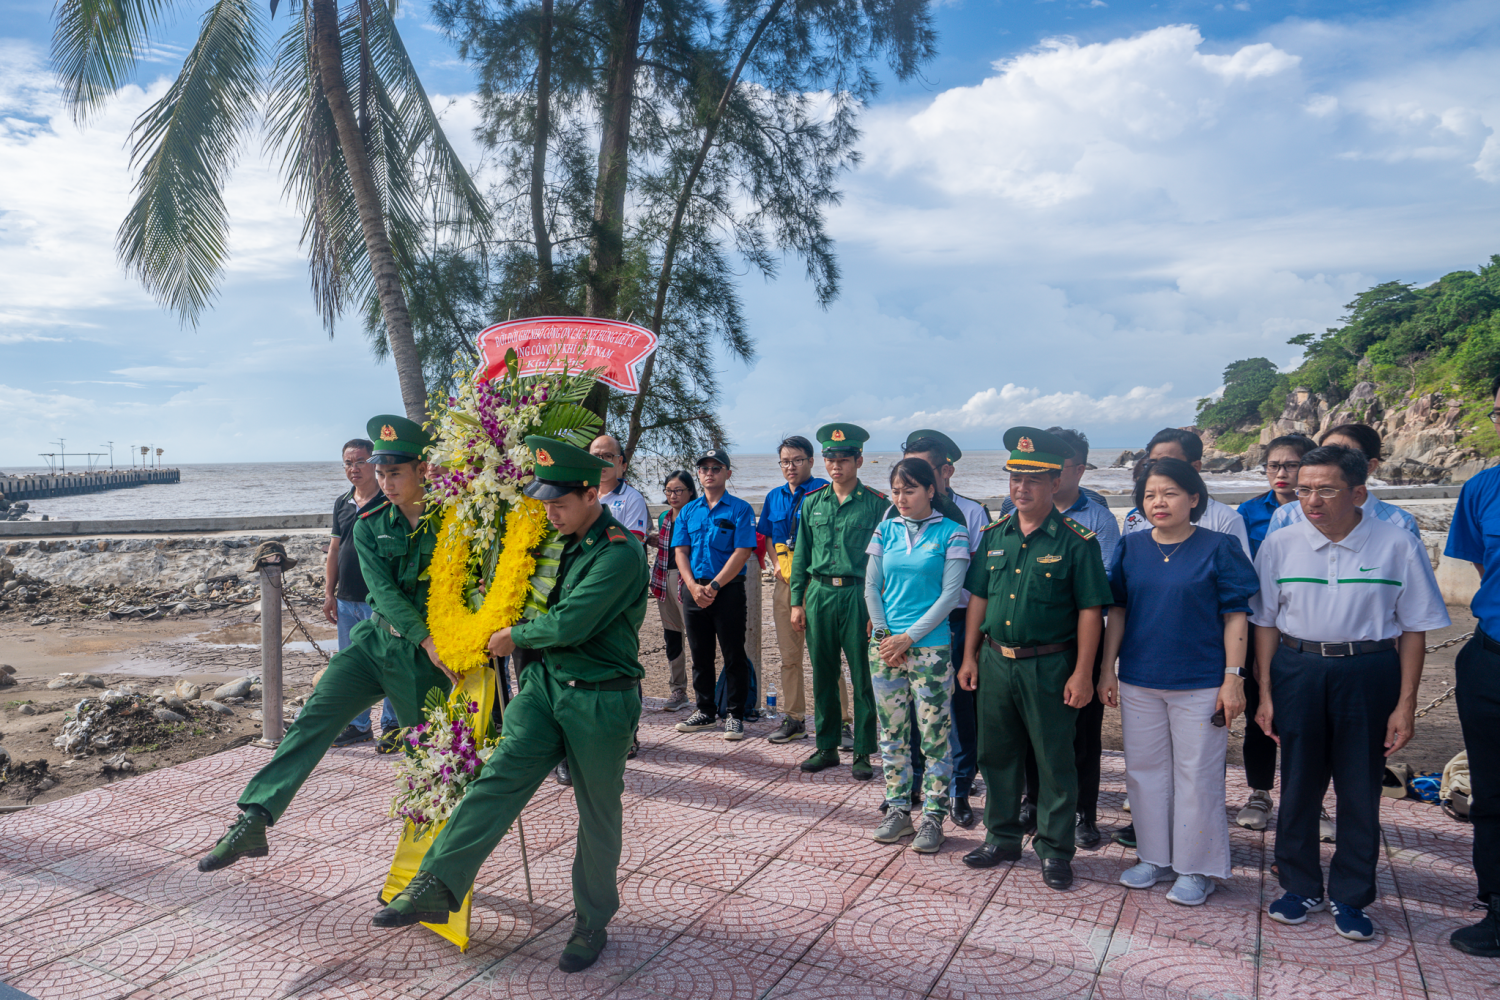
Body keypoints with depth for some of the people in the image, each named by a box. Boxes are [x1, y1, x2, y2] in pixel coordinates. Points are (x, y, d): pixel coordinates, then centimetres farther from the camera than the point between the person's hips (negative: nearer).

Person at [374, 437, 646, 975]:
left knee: (599, 814, 8)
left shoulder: (621, 552, -19)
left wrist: (514, 637, -9)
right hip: (546, 679, 6)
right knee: (502, 775, -8)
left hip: (600, 698, -6)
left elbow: (569, 624, -23)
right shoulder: (561, 539, 7)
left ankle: (592, 921, 23)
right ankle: (436, 886, -10)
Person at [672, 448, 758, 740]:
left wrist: (714, 586, -14)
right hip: (694, 590, 4)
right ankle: (706, 711, 23)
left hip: (728, 589, -4)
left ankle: (735, 715, 9)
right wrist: (693, 586, -8)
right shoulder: (688, 511, 13)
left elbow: (742, 552, -9)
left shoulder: (740, 509, -1)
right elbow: (680, 551, 7)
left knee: (734, 655, 0)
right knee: (700, 655, 11)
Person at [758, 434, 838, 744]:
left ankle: (839, 721, 3)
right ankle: (793, 718, 21)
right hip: (785, 581, 6)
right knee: (789, 654, 11)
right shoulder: (774, 497, 15)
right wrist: (777, 562, 8)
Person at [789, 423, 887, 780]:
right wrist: (796, 601, 8)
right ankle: (827, 747, 23)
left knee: (863, 677, 2)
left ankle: (863, 752, 13)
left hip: (858, 594, -4)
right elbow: (801, 555, 13)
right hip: (819, 593, 4)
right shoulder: (812, 503, 10)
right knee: (823, 674, 10)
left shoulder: (876, 504, -2)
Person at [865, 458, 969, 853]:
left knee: (934, 734, 0)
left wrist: (908, 637, -11)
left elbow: (950, 594, -8)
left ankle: (932, 817, 12)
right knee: (891, 732, 10)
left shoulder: (951, 533, -3)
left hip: (929, 646, -4)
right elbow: (871, 587, 8)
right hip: (885, 644, 4)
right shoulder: (886, 531, 8)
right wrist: (884, 636, -3)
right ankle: (898, 810, 22)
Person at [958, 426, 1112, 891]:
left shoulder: (1076, 542, -9)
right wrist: (970, 656, 9)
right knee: (997, 754, 15)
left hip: (1049, 666, -5)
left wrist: (1082, 673, -12)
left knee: (1055, 761, 6)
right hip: (995, 661, 5)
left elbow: (1090, 609, -9)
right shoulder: (994, 535, 7)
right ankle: (1002, 837, 31)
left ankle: (1055, 850, 21)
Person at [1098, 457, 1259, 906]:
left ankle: (1197, 868, 20)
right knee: (1145, 770, 13)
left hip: (1200, 683, -4)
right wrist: (1108, 670, 6)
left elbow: (1235, 616, -6)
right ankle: (1155, 857, 29)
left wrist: (1233, 678, -10)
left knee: (1197, 775, 4)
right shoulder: (1131, 547, 4)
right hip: (1139, 681, 4)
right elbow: (1118, 611, 9)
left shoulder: (1219, 548, -6)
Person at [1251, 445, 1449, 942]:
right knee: (1299, 784, 10)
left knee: (1361, 789, 7)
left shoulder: (1398, 545, -5)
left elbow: (1414, 627, -1)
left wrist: (1406, 703, -4)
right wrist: (1265, 693, 2)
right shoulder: (1281, 544, 0)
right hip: (1297, 671, 1)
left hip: (1369, 673, -1)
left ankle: (1351, 897, 24)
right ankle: (1301, 887, 28)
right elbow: (1265, 621, 5)